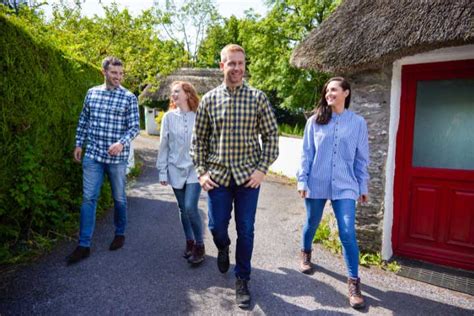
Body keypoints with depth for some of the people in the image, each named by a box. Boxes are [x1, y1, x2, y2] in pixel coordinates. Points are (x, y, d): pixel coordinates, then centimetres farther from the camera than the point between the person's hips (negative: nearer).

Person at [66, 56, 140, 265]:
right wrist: (79, 144, 12)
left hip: (117, 157, -2)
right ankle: (84, 245, 9)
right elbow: (84, 120, 16)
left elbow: (134, 127, -7)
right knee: (88, 198, 1)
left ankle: (120, 234, 31)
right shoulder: (92, 93, 8)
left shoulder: (129, 98, -4)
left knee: (119, 198, 11)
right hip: (93, 154, 3)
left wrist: (122, 143, -24)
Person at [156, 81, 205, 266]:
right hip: (176, 169, 3)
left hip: (194, 168, -3)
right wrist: (162, 171, 2)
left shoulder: (198, 116, -5)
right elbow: (164, 145, 3)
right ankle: (189, 242, 31)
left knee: (190, 207, -11)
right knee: (183, 209, 12)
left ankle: (199, 245, 8)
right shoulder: (169, 117, 1)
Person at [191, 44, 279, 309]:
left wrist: (262, 169, -9)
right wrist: (201, 172, 0)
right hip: (217, 175, 2)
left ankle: (243, 279, 28)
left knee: (246, 230, 7)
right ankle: (223, 248, 47)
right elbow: (199, 138, 7)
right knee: (217, 225, 10)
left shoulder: (258, 97, -2)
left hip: (247, 175, -1)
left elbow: (271, 135, 0)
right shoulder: (209, 99, 3)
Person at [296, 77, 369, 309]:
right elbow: (307, 153, 2)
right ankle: (305, 253, 46)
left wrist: (363, 187, 7)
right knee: (312, 224, 17)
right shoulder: (315, 121, 1)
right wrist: (302, 180, -3)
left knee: (348, 233, -6)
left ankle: (354, 282, 9)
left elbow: (361, 158, 6)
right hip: (316, 183, 1)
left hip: (344, 186, -1)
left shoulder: (357, 122, 1)